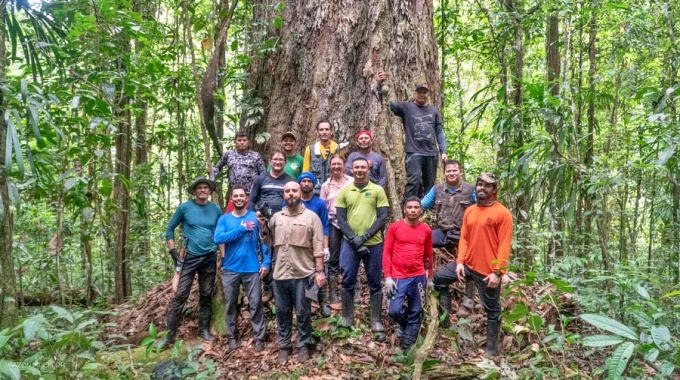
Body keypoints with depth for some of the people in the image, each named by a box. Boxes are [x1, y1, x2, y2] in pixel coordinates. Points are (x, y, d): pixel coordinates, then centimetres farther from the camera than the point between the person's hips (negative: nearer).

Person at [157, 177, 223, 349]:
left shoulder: (216, 209, 3)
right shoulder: (185, 207, -4)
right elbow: (170, 229, 3)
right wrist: (173, 251, -4)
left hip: (210, 258, 3)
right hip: (190, 257, -2)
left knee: (206, 295, 10)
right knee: (180, 296, -5)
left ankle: (204, 330, 23)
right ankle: (169, 335, 2)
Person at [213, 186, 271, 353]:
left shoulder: (256, 217, 0)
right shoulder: (224, 219, 2)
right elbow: (218, 238, -14)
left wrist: (266, 262, -9)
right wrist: (241, 229, -18)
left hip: (252, 269, -1)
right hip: (230, 269, 1)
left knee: (255, 304, 2)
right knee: (231, 304, 11)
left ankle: (258, 338, 11)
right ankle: (232, 337, 23)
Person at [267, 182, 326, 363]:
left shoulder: (311, 217, -2)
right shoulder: (276, 217, 9)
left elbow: (318, 247, -4)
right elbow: (268, 243, 14)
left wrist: (319, 271, -9)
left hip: (303, 274, -3)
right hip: (280, 274, 3)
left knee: (303, 312, 7)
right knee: (282, 312, 12)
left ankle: (303, 345, 22)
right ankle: (284, 345, 26)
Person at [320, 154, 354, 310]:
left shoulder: (352, 182, -1)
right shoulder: (325, 185, 8)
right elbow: (322, 208, 10)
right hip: (333, 224, 2)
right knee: (333, 259, 2)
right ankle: (333, 295, 8)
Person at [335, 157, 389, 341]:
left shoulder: (378, 190, 2)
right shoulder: (344, 191, 5)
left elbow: (383, 218, -3)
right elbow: (340, 218, 1)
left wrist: (365, 237, -14)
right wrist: (354, 239, -12)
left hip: (373, 243, -1)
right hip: (350, 243, 1)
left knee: (375, 283, 6)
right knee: (347, 281, 5)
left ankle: (376, 321, 17)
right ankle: (347, 318, 19)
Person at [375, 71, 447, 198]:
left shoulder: (434, 111, 14)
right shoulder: (406, 107, 4)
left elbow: (439, 132, 14)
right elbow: (388, 103, -6)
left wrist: (443, 151, 6)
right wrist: (379, 86, -21)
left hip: (432, 153, 4)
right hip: (414, 152, -4)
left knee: (430, 184, 9)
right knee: (413, 182, -13)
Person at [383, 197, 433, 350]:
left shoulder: (426, 230, 4)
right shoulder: (394, 227, -3)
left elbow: (428, 255, 13)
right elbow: (386, 253, -2)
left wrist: (430, 277, 16)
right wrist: (387, 277, -9)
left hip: (419, 277, 2)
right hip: (398, 277, -2)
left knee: (415, 314, 7)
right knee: (394, 310, -13)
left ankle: (408, 348, 21)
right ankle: (403, 323, 23)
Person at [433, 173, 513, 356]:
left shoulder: (502, 213, -11)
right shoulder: (469, 211, 7)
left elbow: (504, 245, -14)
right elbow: (464, 238, 8)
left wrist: (498, 272, -18)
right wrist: (460, 262, -3)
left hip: (489, 271, -6)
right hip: (468, 264, 6)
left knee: (492, 310, 8)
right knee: (439, 277, 9)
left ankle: (491, 348, 24)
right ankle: (445, 316, 22)